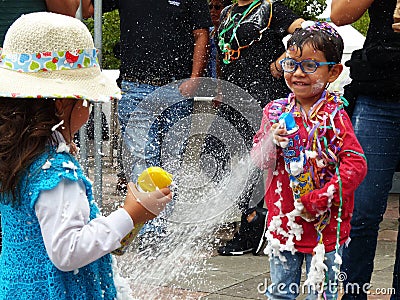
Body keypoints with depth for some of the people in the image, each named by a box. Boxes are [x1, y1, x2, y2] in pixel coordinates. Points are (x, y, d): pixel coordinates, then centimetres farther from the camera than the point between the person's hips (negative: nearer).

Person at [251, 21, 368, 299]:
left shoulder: (334, 116, -12)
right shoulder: (276, 111, 3)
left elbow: (356, 164, -18)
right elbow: (259, 159, 5)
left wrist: (321, 199, -21)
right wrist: (271, 141, -17)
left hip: (324, 222, -4)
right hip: (283, 218, 4)